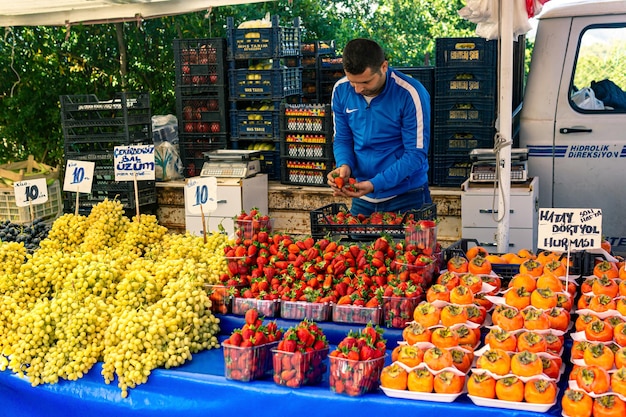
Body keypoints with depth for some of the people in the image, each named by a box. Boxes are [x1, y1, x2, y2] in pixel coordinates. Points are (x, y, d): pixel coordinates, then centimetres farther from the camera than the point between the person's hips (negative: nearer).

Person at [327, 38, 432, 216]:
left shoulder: (410, 94, -19)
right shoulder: (341, 90, -4)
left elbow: (416, 154, -17)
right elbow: (342, 139, 7)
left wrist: (375, 185, -26)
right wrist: (344, 165, -16)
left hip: (406, 197, -4)